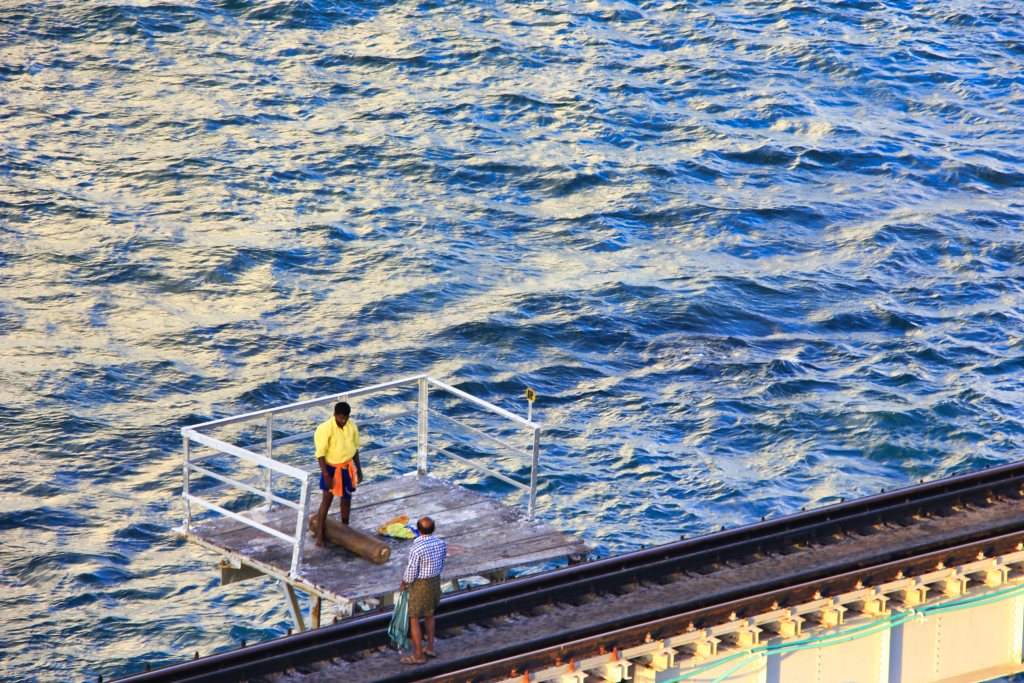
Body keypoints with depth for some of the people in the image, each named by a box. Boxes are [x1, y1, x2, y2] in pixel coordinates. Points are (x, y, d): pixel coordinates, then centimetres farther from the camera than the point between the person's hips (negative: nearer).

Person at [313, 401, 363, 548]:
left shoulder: (351, 426, -3)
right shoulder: (325, 429, -21)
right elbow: (321, 453, -20)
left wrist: (359, 469, 13)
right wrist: (326, 475, -24)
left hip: (347, 467, 5)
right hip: (331, 468, -5)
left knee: (347, 498, 15)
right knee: (327, 499, -6)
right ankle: (320, 535, -1)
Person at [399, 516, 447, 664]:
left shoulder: (416, 548, -28)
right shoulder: (440, 544, -8)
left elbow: (411, 573, -21)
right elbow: (441, 565, 6)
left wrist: (403, 584, -1)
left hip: (419, 585, -7)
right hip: (435, 580, 7)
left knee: (413, 619, 7)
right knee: (429, 614, 26)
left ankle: (418, 655, 13)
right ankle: (430, 648, 38)